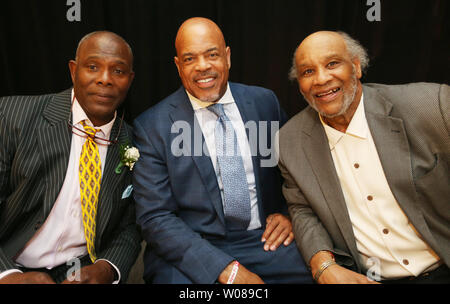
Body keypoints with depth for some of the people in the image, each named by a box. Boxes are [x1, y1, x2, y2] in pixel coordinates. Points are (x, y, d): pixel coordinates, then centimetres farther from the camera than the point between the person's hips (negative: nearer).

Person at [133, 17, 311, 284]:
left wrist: (288, 213, -4)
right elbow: (155, 217, -9)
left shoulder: (265, 101, 4)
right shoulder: (151, 126, -5)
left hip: (265, 240, 3)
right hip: (192, 250, -2)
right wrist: (226, 268, -18)